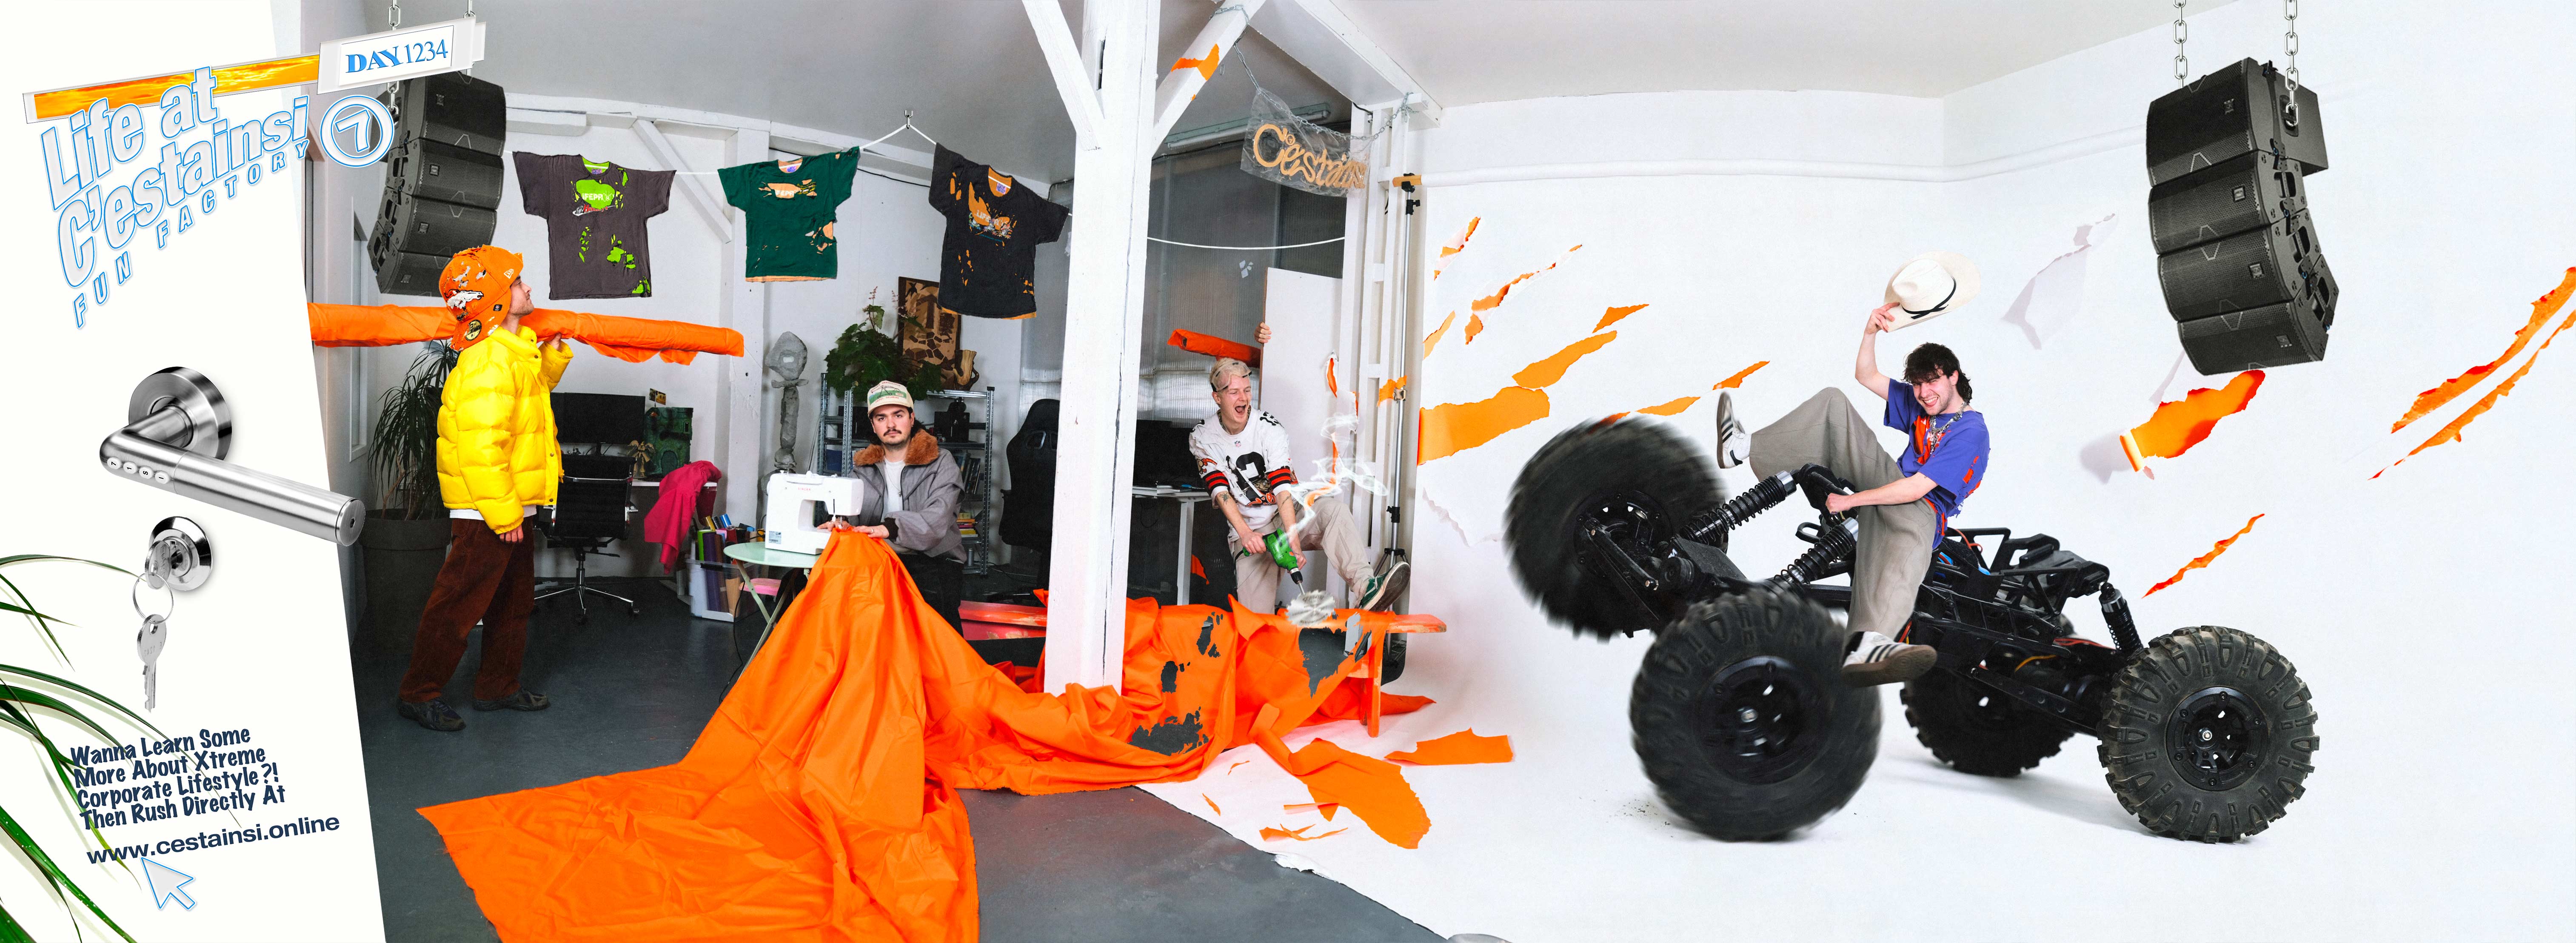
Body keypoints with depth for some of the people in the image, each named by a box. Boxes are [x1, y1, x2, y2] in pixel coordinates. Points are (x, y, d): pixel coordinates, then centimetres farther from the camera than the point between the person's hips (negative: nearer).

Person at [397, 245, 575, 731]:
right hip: (486, 512, -10)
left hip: (513, 507, 10)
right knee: (459, 604, 1)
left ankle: (498, 688, 30)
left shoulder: (517, 350, 8)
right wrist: (504, 514, -23)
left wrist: (555, 352, 13)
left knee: (514, 600, 18)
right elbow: (481, 448, -27)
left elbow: (537, 386, 31)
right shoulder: (488, 364, -23)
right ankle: (418, 694, 15)